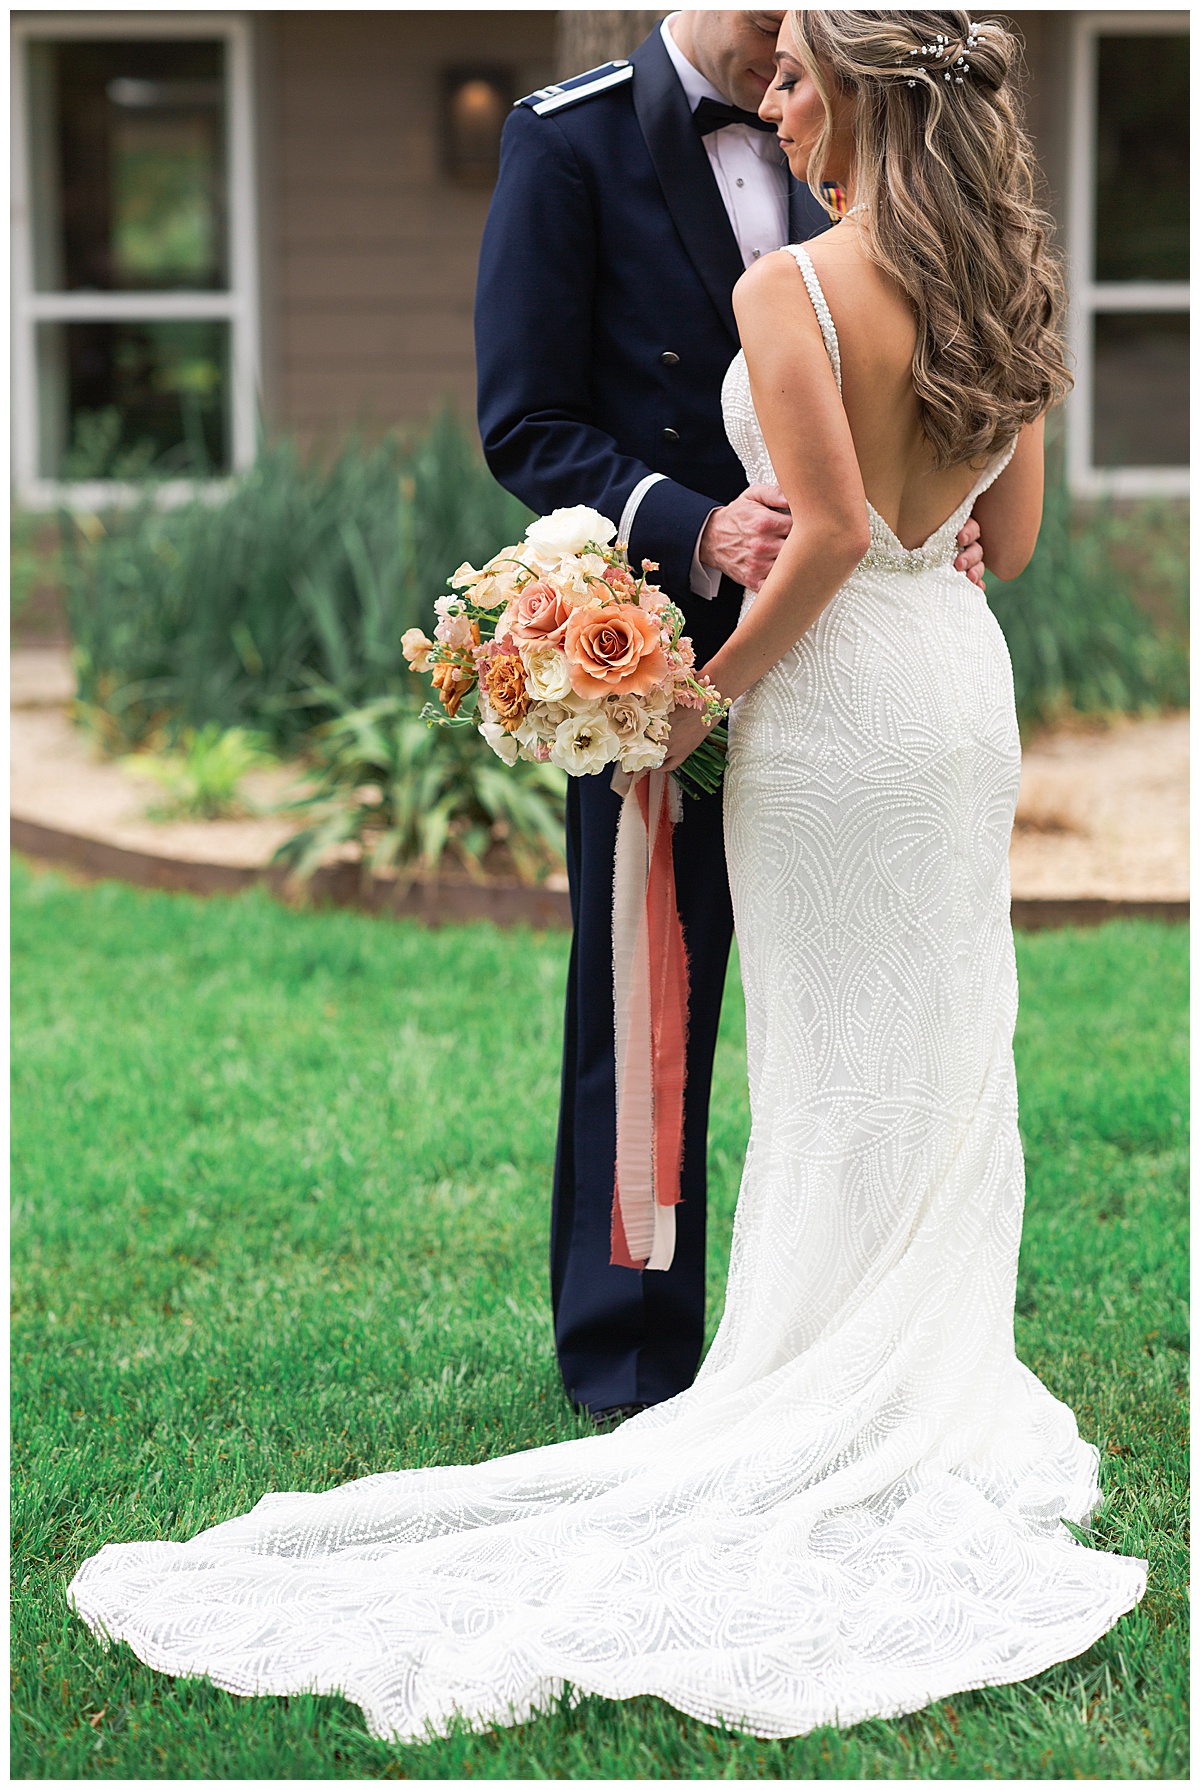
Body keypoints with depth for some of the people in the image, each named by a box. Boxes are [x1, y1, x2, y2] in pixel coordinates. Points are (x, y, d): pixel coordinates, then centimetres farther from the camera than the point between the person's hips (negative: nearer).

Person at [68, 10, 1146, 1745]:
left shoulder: (791, 285, -16)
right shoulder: (1003, 284, 4)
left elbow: (829, 531, -21)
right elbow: (1014, 533, 8)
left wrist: (706, 688, -11)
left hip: (842, 693, -6)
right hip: (969, 684, 6)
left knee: (841, 1066, 3)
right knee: (950, 1050, 13)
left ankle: (835, 1404, 13)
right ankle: (939, 1394, 22)